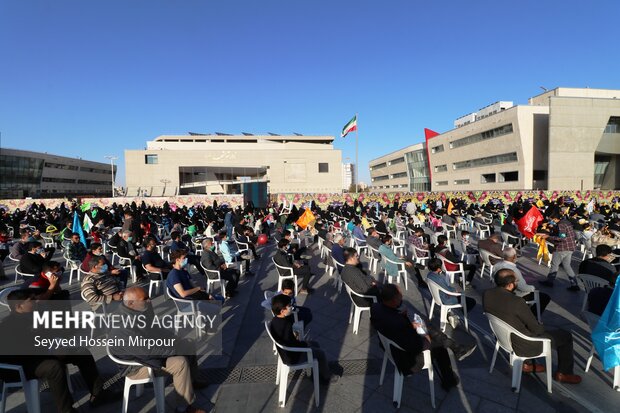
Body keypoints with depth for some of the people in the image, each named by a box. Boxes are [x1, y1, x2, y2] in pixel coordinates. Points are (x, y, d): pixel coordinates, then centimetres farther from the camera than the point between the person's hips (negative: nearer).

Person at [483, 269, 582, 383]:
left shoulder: (487, 294, -13)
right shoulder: (516, 302, -34)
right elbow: (537, 329, -18)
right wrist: (541, 327, 6)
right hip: (524, 346, -6)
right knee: (565, 336, 13)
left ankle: (526, 364, 37)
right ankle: (563, 374, 30)